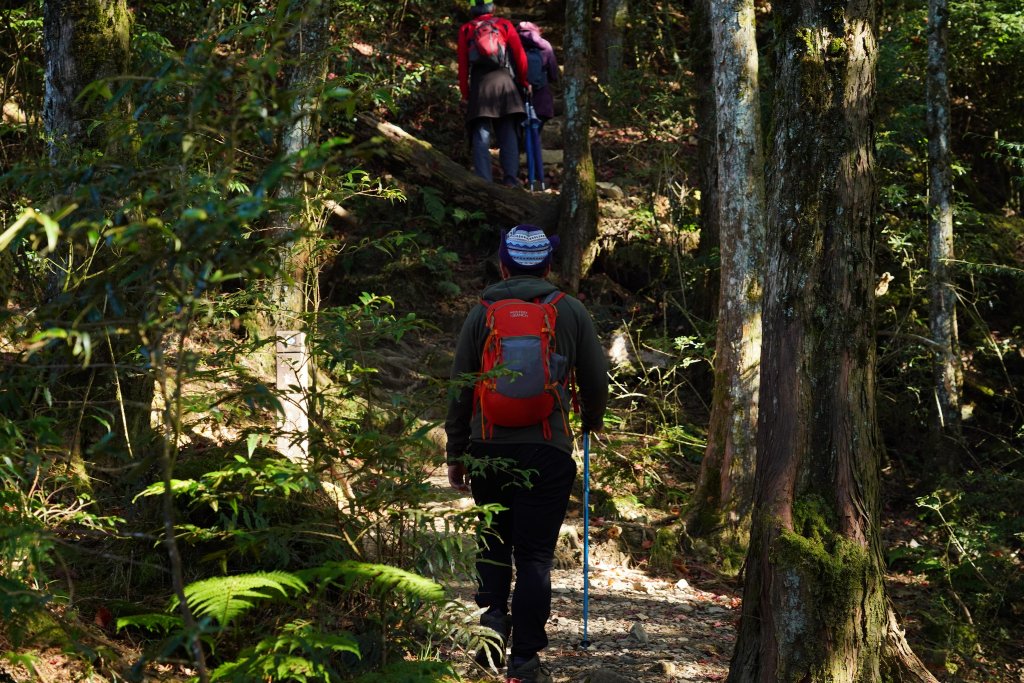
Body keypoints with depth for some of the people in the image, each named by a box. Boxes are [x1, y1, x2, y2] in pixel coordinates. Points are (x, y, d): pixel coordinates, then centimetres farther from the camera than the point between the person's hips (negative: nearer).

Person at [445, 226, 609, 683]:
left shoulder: (481, 314, 4)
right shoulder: (571, 312, 2)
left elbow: (459, 388, 5)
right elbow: (596, 380, 8)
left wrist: (456, 453, 14)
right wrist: (592, 421, 29)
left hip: (488, 450, 1)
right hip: (547, 452, -1)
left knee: (493, 542, 20)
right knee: (535, 554, 3)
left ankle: (492, 615, 0)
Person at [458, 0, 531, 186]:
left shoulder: (466, 30, 11)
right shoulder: (505, 25, 10)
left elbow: (463, 64, 8)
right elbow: (520, 56, 6)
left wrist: (465, 93, 12)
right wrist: (525, 82, 18)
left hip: (479, 82, 0)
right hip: (503, 80, 0)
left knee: (481, 136, -2)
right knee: (508, 134, 3)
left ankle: (484, 182, -11)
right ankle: (511, 178, -10)